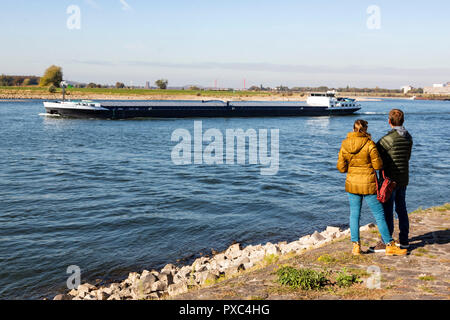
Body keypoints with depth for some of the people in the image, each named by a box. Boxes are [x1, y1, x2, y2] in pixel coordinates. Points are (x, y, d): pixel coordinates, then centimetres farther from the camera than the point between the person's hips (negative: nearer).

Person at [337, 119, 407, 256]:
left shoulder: (344, 145, -3)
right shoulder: (369, 144, -15)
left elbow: (341, 167, 0)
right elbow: (378, 165, -11)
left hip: (352, 183, 4)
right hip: (368, 184, -3)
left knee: (354, 215, 14)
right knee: (379, 215, 6)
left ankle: (356, 246, 14)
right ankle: (389, 246, 13)